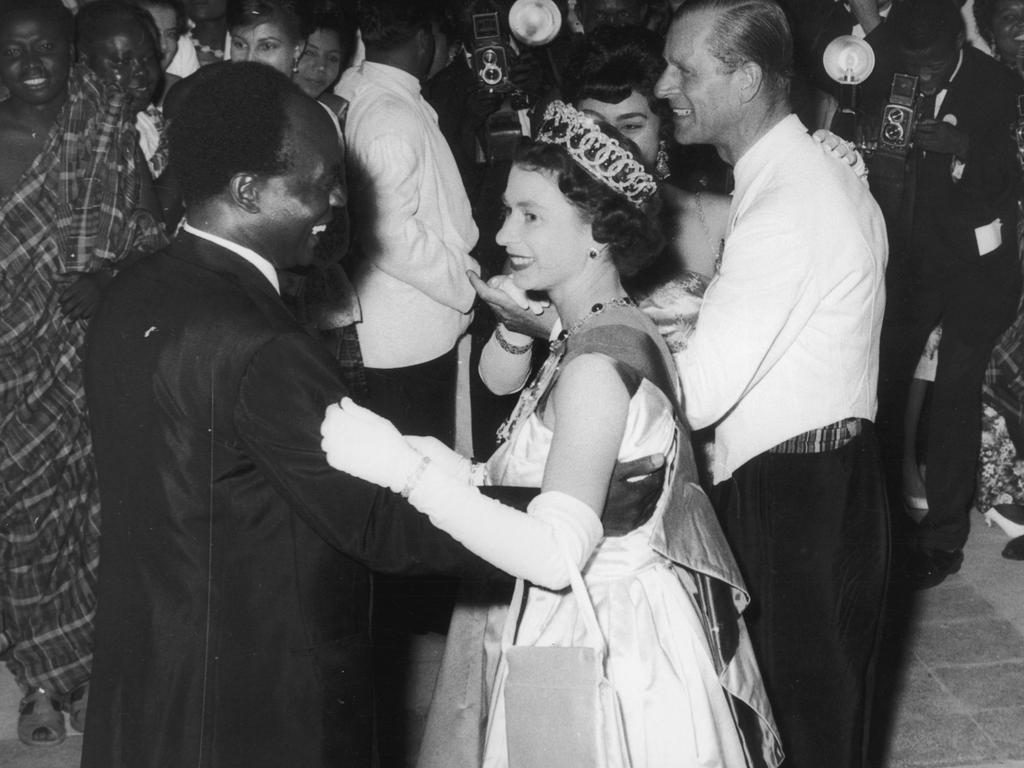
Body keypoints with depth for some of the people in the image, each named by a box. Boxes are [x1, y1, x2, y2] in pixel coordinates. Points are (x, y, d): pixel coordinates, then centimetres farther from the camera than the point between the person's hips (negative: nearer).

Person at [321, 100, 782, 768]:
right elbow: (526, 488, 6)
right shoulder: (598, 332, 8)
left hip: (606, 649, -9)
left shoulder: (600, 358, -22)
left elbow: (556, 553, -30)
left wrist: (405, 467, -31)